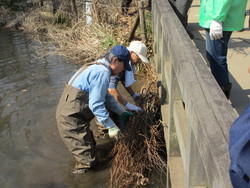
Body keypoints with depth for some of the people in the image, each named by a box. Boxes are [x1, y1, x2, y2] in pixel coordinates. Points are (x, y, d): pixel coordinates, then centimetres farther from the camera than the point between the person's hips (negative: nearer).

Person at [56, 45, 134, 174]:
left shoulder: (97, 67, 14)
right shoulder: (102, 73, -20)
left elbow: (106, 96, 22)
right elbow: (95, 104, -25)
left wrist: (122, 113, 22)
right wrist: (111, 126, -18)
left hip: (66, 113, 11)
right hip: (71, 118, -11)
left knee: (90, 144, 27)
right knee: (89, 159, 1)